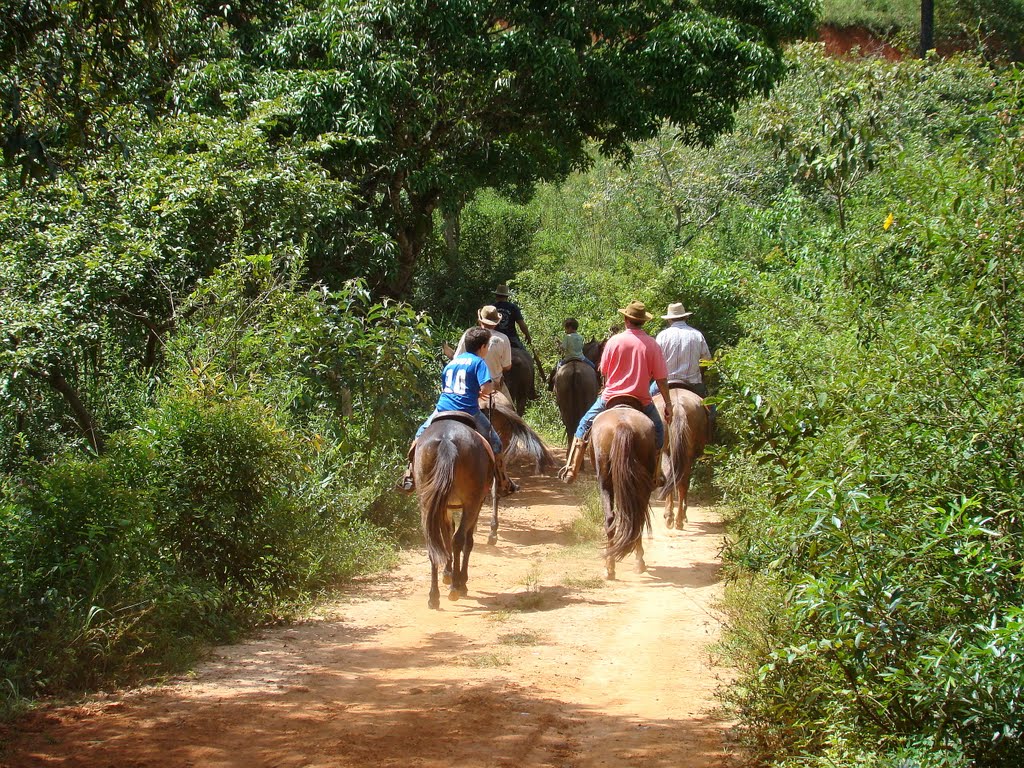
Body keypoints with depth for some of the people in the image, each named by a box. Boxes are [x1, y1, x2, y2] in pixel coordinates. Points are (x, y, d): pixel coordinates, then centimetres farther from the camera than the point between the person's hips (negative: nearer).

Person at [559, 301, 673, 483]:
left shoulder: (614, 341, -7)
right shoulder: (652, 345, -7)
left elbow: (603, 371, 2)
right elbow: (661, 378, -5)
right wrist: (668, 403, 4)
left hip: (611, 397, 0)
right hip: (641, 400, 0)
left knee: (584, 425, 18)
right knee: (658, 432, 25)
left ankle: (571, 470, 9)